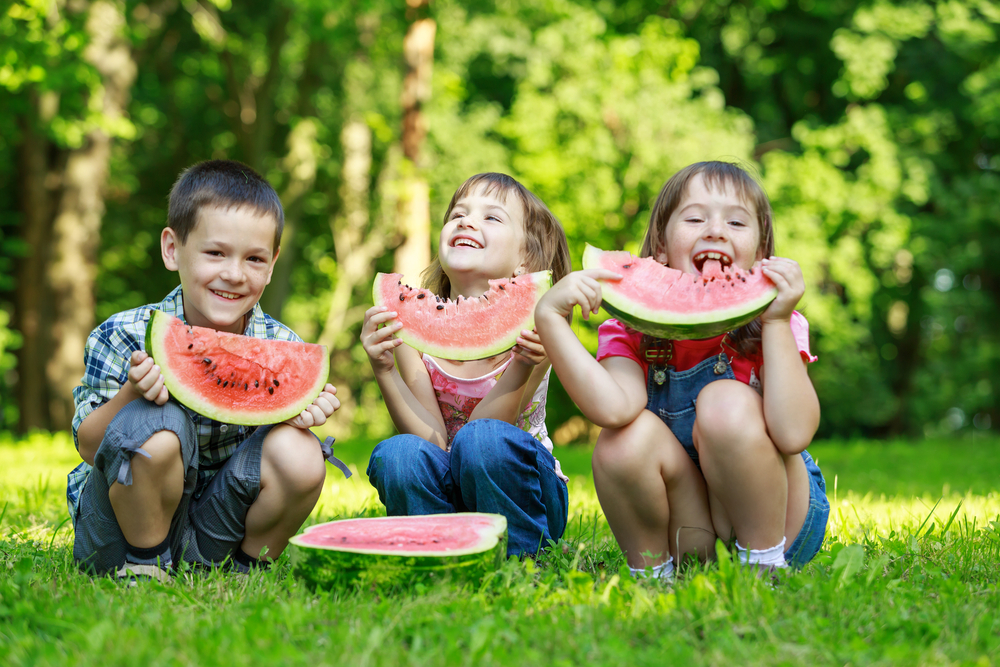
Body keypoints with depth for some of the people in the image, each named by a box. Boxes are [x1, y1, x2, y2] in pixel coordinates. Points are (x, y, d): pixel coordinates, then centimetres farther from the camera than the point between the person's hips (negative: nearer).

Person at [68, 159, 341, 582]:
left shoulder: (282, 346, -7)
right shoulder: (123, 338, -15)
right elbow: (89, 447, -12)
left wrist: (302, 414, -22)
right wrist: (132, 394, -31)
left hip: (215, 532, 3)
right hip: (123, 531, -3)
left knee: (301, 455, -22)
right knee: (154, 426, -31)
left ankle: (247, 568, 4)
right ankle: (144, 564, -7)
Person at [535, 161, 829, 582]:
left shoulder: (769, 326, -10)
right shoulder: (631, 331, -6)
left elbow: (793, 433, -28)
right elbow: (613, 409, -30)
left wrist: (777, 322, -27)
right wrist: (549, 317, -35)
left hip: (783, 526, -1)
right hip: (680, 530, 1)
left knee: (727, 405, -26)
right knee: (626, 439, -26)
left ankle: (765, 563, -11)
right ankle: (652, 573, -5)